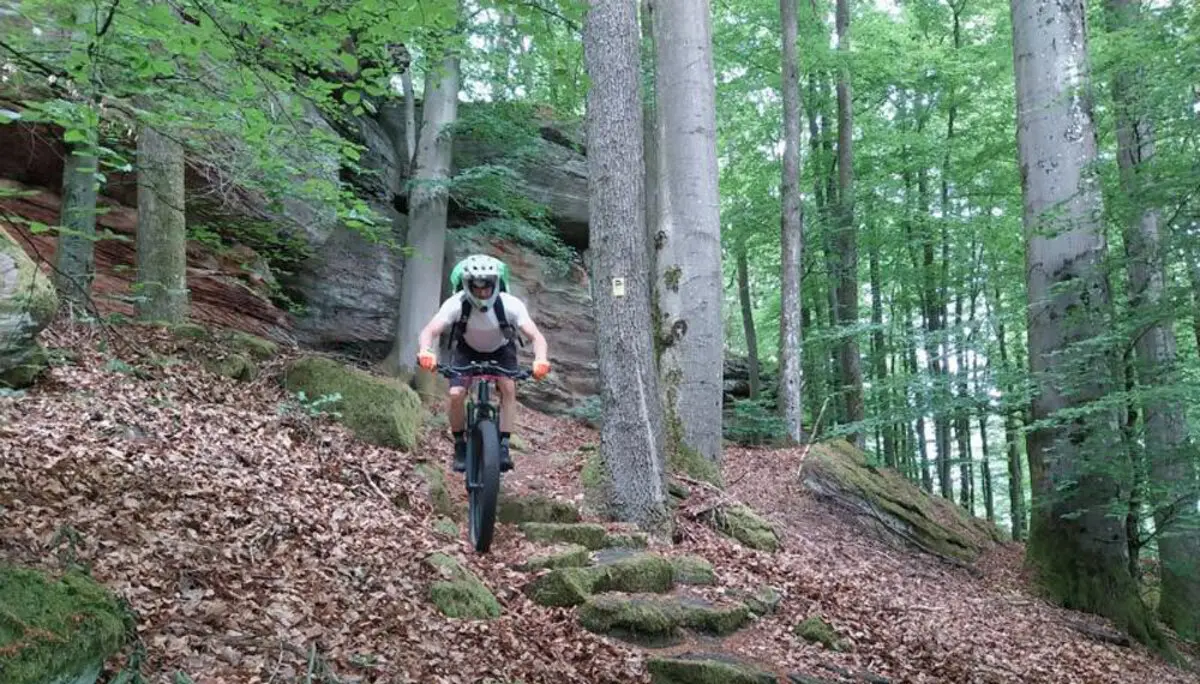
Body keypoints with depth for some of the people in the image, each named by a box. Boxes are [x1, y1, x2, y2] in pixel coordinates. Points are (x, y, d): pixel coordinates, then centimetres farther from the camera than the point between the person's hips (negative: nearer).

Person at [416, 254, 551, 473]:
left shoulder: (510, 305, -33)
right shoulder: (457, 304, -32)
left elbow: (536, 335, -39)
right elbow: (429, 331, -42)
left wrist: (540, 360, -60)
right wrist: (426, 352, -65)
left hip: (500, 351, 0)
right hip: (467, 350, 0)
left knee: (508, 387, -25)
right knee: (456, 394, -19)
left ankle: (503, 446, -17)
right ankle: (460, 446, 1)